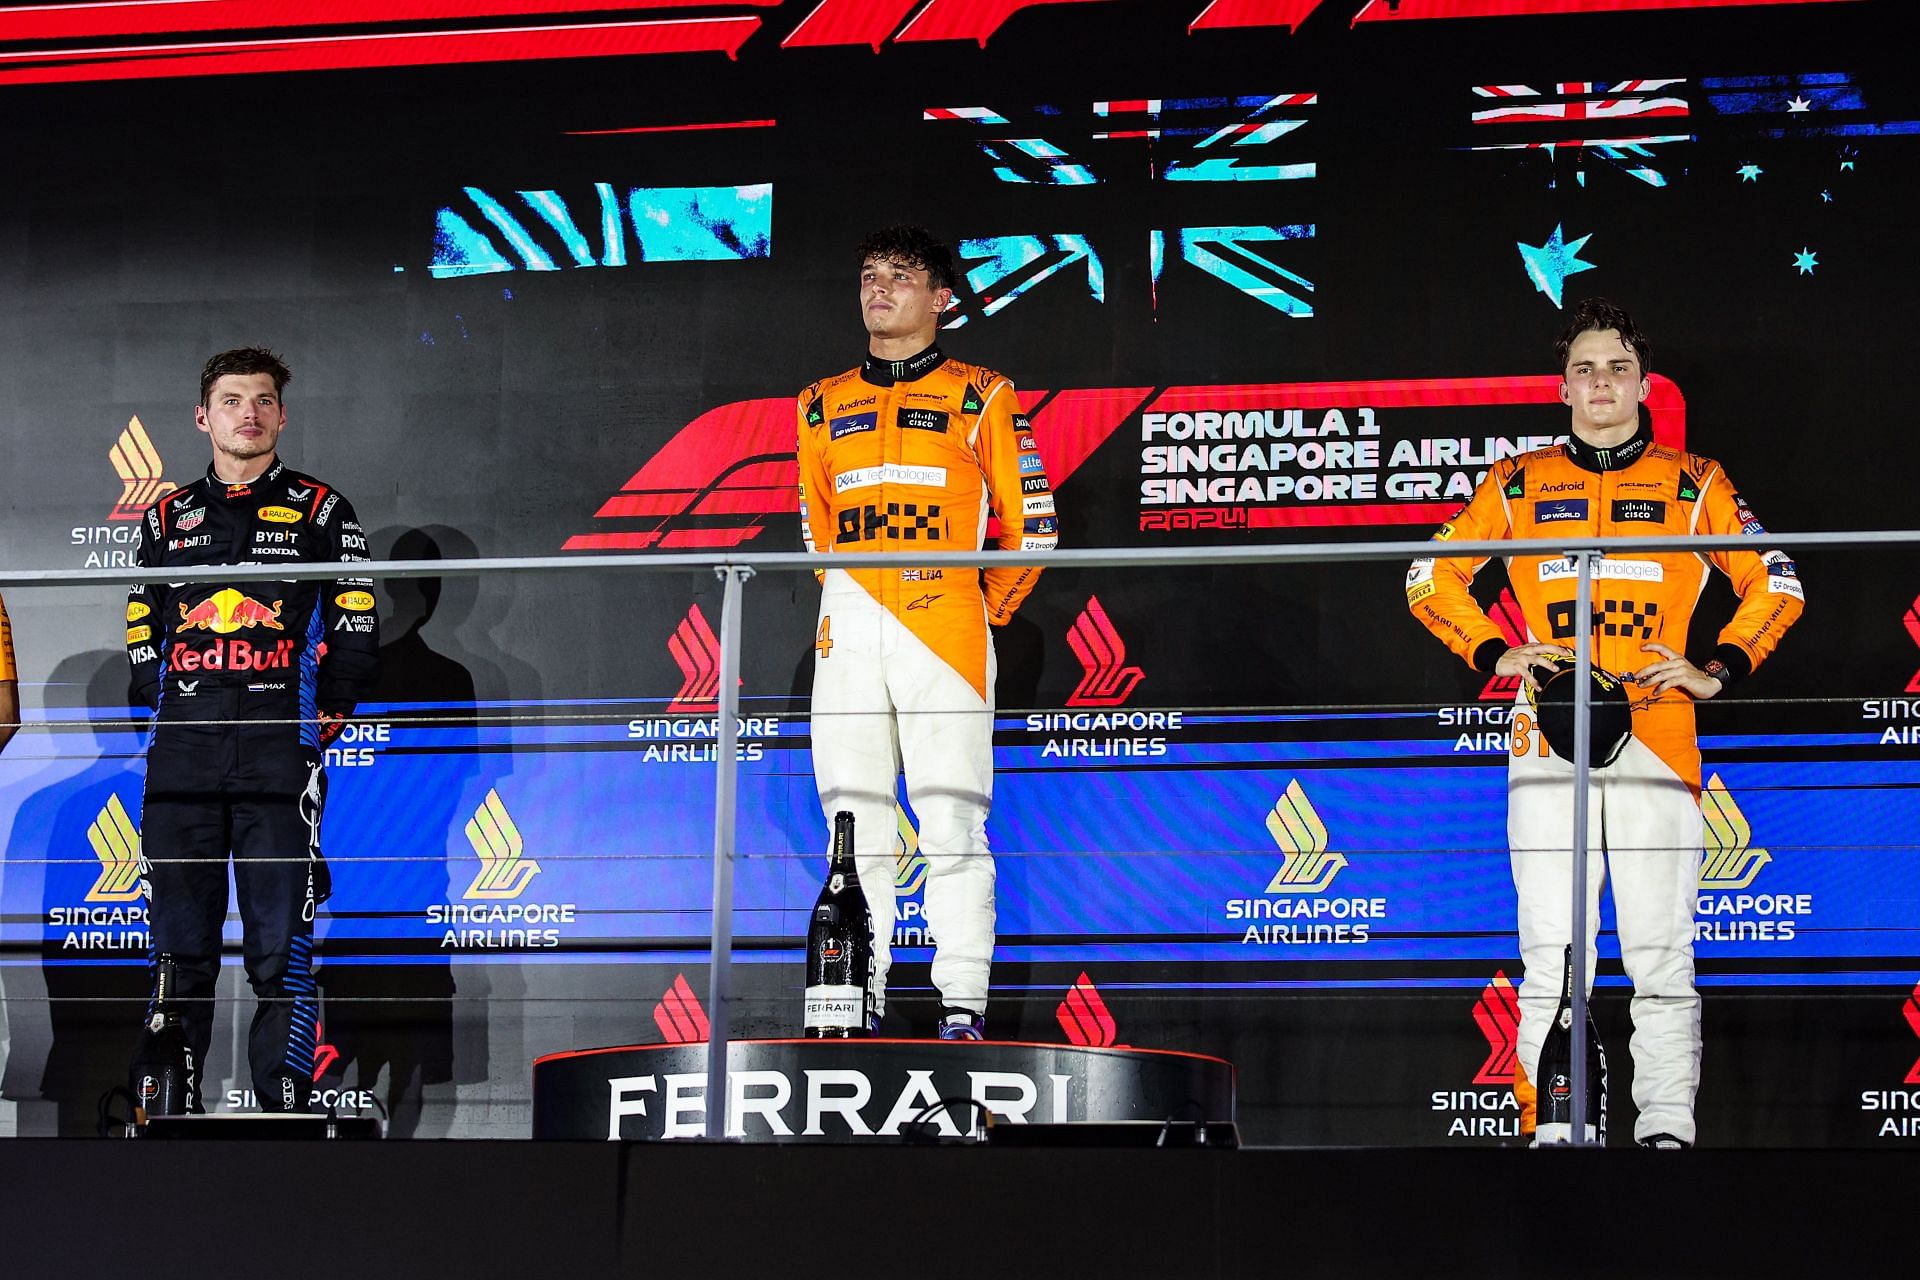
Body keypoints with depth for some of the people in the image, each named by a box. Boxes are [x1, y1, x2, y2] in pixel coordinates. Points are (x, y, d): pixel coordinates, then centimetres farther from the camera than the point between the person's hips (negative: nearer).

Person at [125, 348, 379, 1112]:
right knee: (178, 946, 2)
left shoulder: (320, 512, 9)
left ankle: (286, 1107, -4)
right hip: (181, 759, 3)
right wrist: (170, 712, 5)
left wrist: (318, 722, -2)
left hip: (281, 760, -3)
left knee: (281, 947, -7)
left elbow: (356, 636, 5)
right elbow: (140, 639, 18)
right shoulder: (168, 519, 17)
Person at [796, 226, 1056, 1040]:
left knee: (953, 823, -8)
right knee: (854, 828, 2)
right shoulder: (823, 406, 18)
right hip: (847, 636, 4)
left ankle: (963, 1009, -8)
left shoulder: (981, 398, 6)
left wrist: (990, 609, 5)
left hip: (943, 634, -4)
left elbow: (1034, 524, 6)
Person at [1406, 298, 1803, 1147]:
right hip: (1548, 743, 1)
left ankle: (1667, 1127, -3)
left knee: (1660, 951, -5)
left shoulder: (1694, 484, 12)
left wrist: (1718, 671, 1)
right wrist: (1495, 655, 6)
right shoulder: (1516, 486, 14)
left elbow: (1775, 585, 14)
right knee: (1552, 954, -3)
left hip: (1657, 740, -1)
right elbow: (1431, 577, 20)